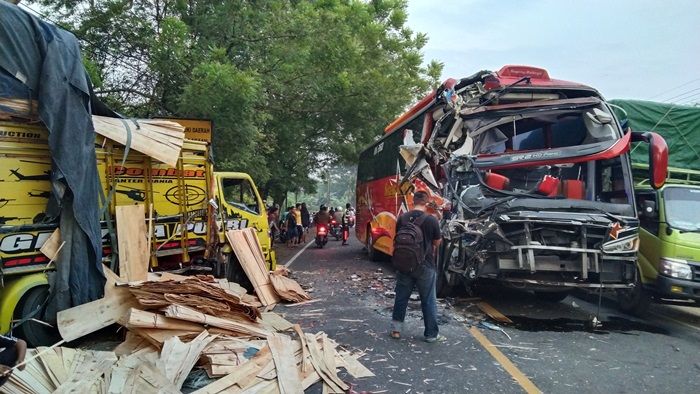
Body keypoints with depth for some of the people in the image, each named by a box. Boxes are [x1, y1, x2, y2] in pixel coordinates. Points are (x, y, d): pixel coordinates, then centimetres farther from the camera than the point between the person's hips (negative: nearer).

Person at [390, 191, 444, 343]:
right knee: (428, 301, 9)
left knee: (401, 297, 14)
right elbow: (437, 242, 0)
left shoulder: (402, 218, -3)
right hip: (425, 265, -3)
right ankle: (431, 334, 17)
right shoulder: (431, 220, -13)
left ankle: (396, 329, 22)